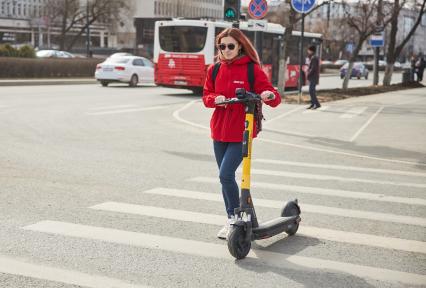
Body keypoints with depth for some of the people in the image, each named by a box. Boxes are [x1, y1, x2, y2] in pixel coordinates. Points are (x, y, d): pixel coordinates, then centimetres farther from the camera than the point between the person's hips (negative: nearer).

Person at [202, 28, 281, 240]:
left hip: (241, 133, -5)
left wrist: (270, 95, -31)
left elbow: (274, 98, -8)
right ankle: (232, 220, 26)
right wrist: (215, 99, -12)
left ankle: (235, 217, 5)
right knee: (225, 176, 11)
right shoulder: (214, 70, 7)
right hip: (219, 131, 5)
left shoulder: (252, 69, -6)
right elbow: (206, 96, 10)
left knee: (226, 175, -15)